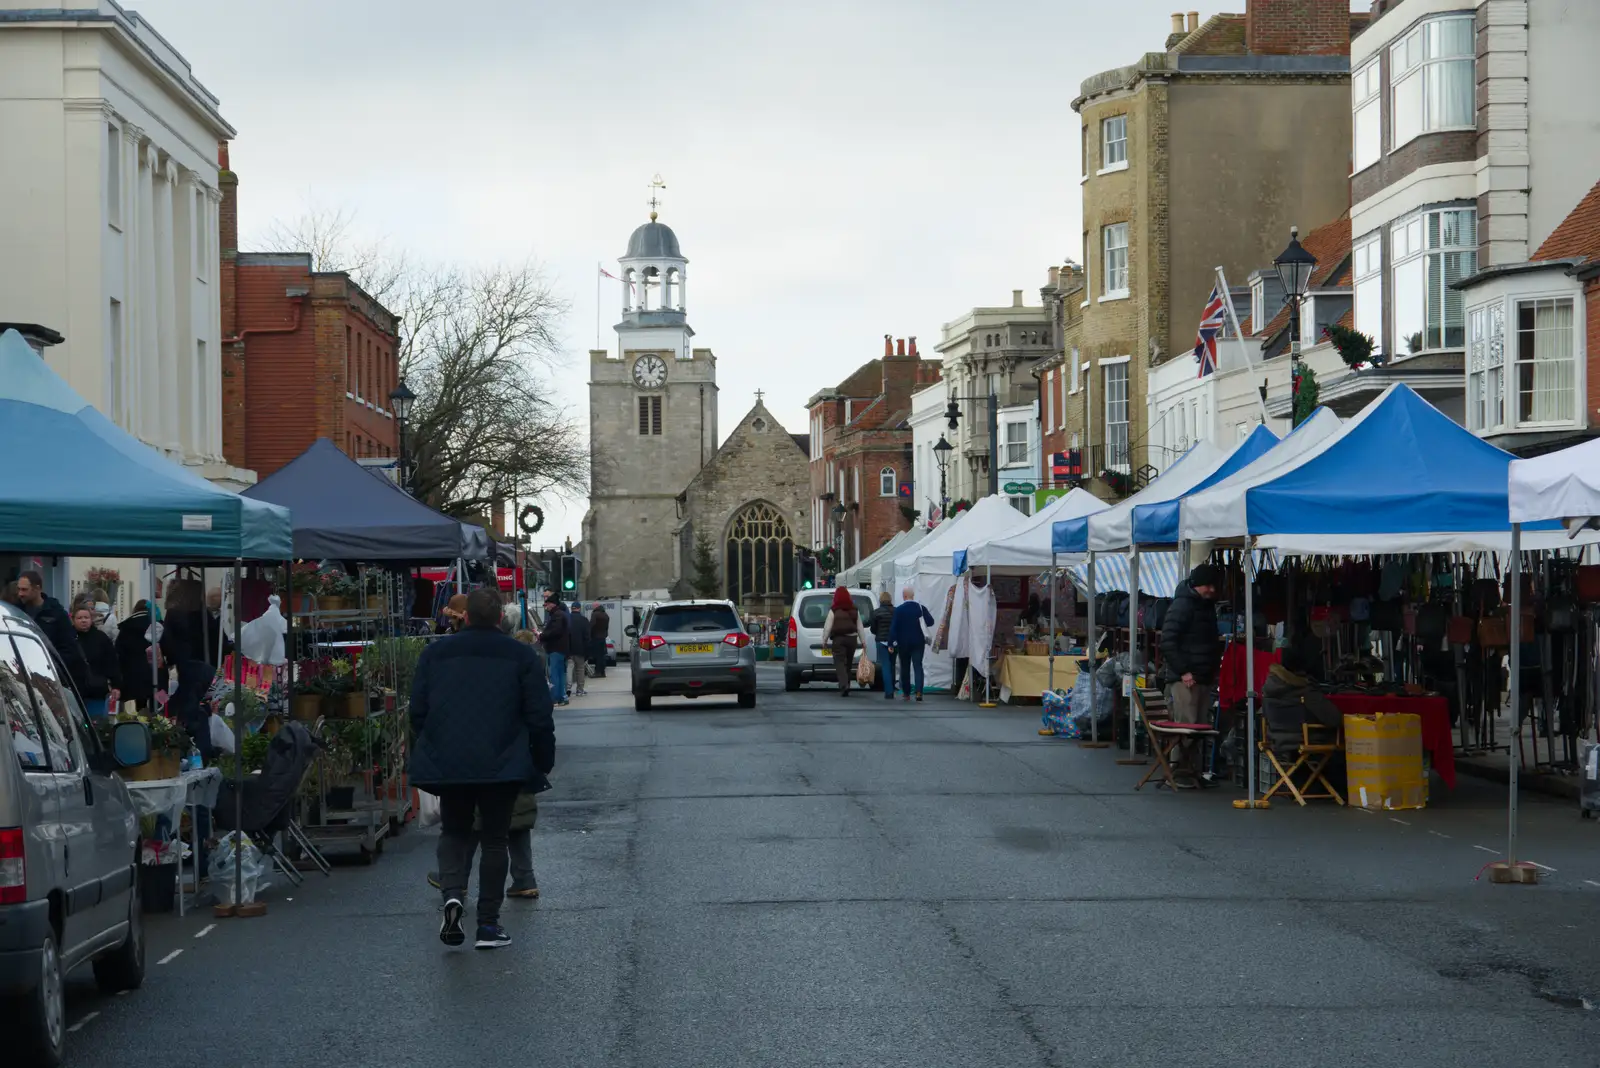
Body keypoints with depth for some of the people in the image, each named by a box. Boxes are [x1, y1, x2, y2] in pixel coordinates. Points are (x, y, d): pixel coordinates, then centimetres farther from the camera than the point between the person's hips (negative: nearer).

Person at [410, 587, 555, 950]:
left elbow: (418, 712, 8)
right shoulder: (521, 656, -1)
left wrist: (427, 755, 21)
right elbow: (539, 717, -2)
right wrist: (544, 762, 8)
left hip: (446, 765, 2)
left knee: (454, 832, 16)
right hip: (502, 766, -2)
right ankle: (488, 924, 7)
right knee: (495, 839, 8)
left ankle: (452, 894, -11)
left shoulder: (434, 654, 5)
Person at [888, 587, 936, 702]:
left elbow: (893, 627, -11)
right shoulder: (921, 608, -3)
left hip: (903, 643, -1)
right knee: (918, 666, -1)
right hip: (918, 642, 1)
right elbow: (930, 622, -4)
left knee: (905, 668, 11)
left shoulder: (898, 610, -8)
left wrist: (891, 643, -9)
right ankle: (919, 691, -18)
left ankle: (906, 693, 15)